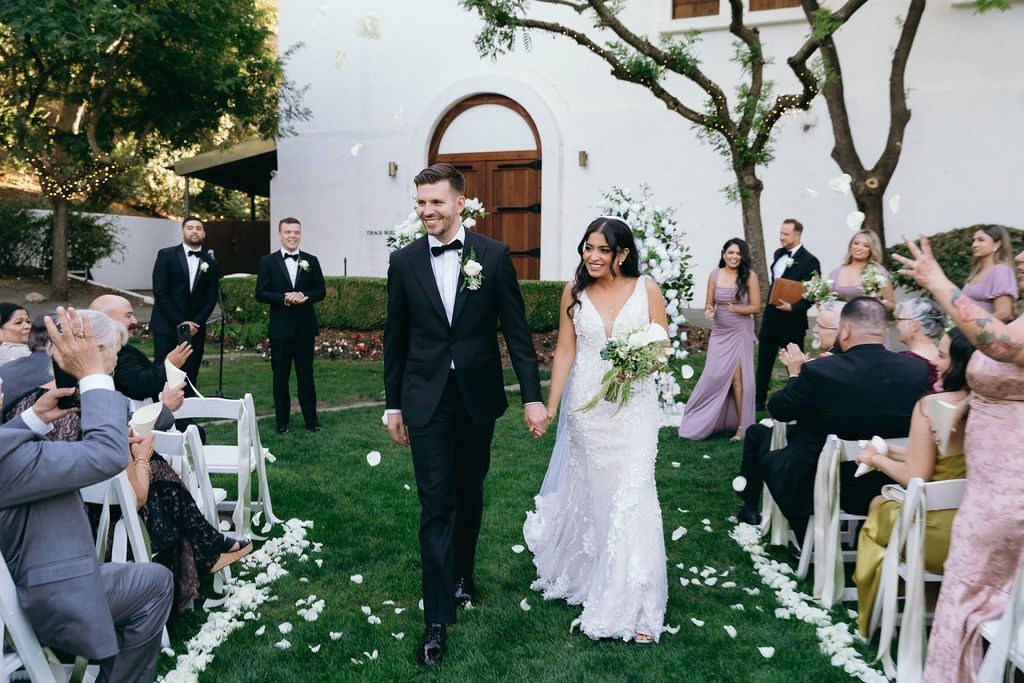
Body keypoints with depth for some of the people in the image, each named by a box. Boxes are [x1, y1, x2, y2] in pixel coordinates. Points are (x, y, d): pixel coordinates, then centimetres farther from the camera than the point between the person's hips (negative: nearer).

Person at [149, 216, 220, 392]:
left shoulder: (211, 264, 10)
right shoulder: (166, 255, 2)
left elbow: (210, 300, 9)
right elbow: (160, 292, -5)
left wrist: (196, 323, -6)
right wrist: (180, 323, -10)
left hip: (195, 330, 3)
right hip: (167, 328, -2)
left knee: (189, 382, 2)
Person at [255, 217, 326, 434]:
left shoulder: (311, 261, 7)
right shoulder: (268, 261, 3)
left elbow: (321, 291, 5)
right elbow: (260, 293, -3)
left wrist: (302, 295, -15)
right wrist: (285, 298, -18)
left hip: (305, 327, 1)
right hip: (280, 328, -1)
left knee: (306, 375, 6)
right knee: (280, 376, 6)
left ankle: (311, 419, 14)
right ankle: (282, 421, 16)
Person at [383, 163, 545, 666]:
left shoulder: (494, 256, -2)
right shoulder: (405, 261, 1)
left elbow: (516, 330, -2)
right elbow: (395, 338, 7)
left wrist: (532, 396, -7)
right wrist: (393, 403, 9)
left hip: (478, 396, 1)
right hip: (426, 399, 0)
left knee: (469, 494, 16)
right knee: (436, 505, -2)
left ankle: (462, 573, 41)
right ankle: (438, 617, 7)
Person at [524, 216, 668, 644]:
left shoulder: (646, 290, -3)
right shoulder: (574, 292, 3)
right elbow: (565, 352, 7)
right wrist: (550, 406, 4)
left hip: (634, 406, -2)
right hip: (587, 406, 2)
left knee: (631, 494, -7)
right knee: (589, 491, 12)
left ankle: (634, 608, 3)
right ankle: (583, 573, 38)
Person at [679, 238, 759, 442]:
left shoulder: (749, 276, -4)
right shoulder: (715, 275, 4)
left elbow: (756, 306, -2)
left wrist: (735, 308, -18)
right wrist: (709, 310, -12)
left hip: (740, 332, -2)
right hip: (719, 333, 3)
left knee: (737, 378, -5)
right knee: (714, 376, -1)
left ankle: (741, 425, 6)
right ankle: (701, 424, 14)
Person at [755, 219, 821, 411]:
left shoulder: (809, 261, -15)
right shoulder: (778, 254, 8)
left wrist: (792, 307, -27)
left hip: (791, 321, -7)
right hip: (770, 317, 7)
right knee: (763, 363, 14)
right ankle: (758, 402, 24)